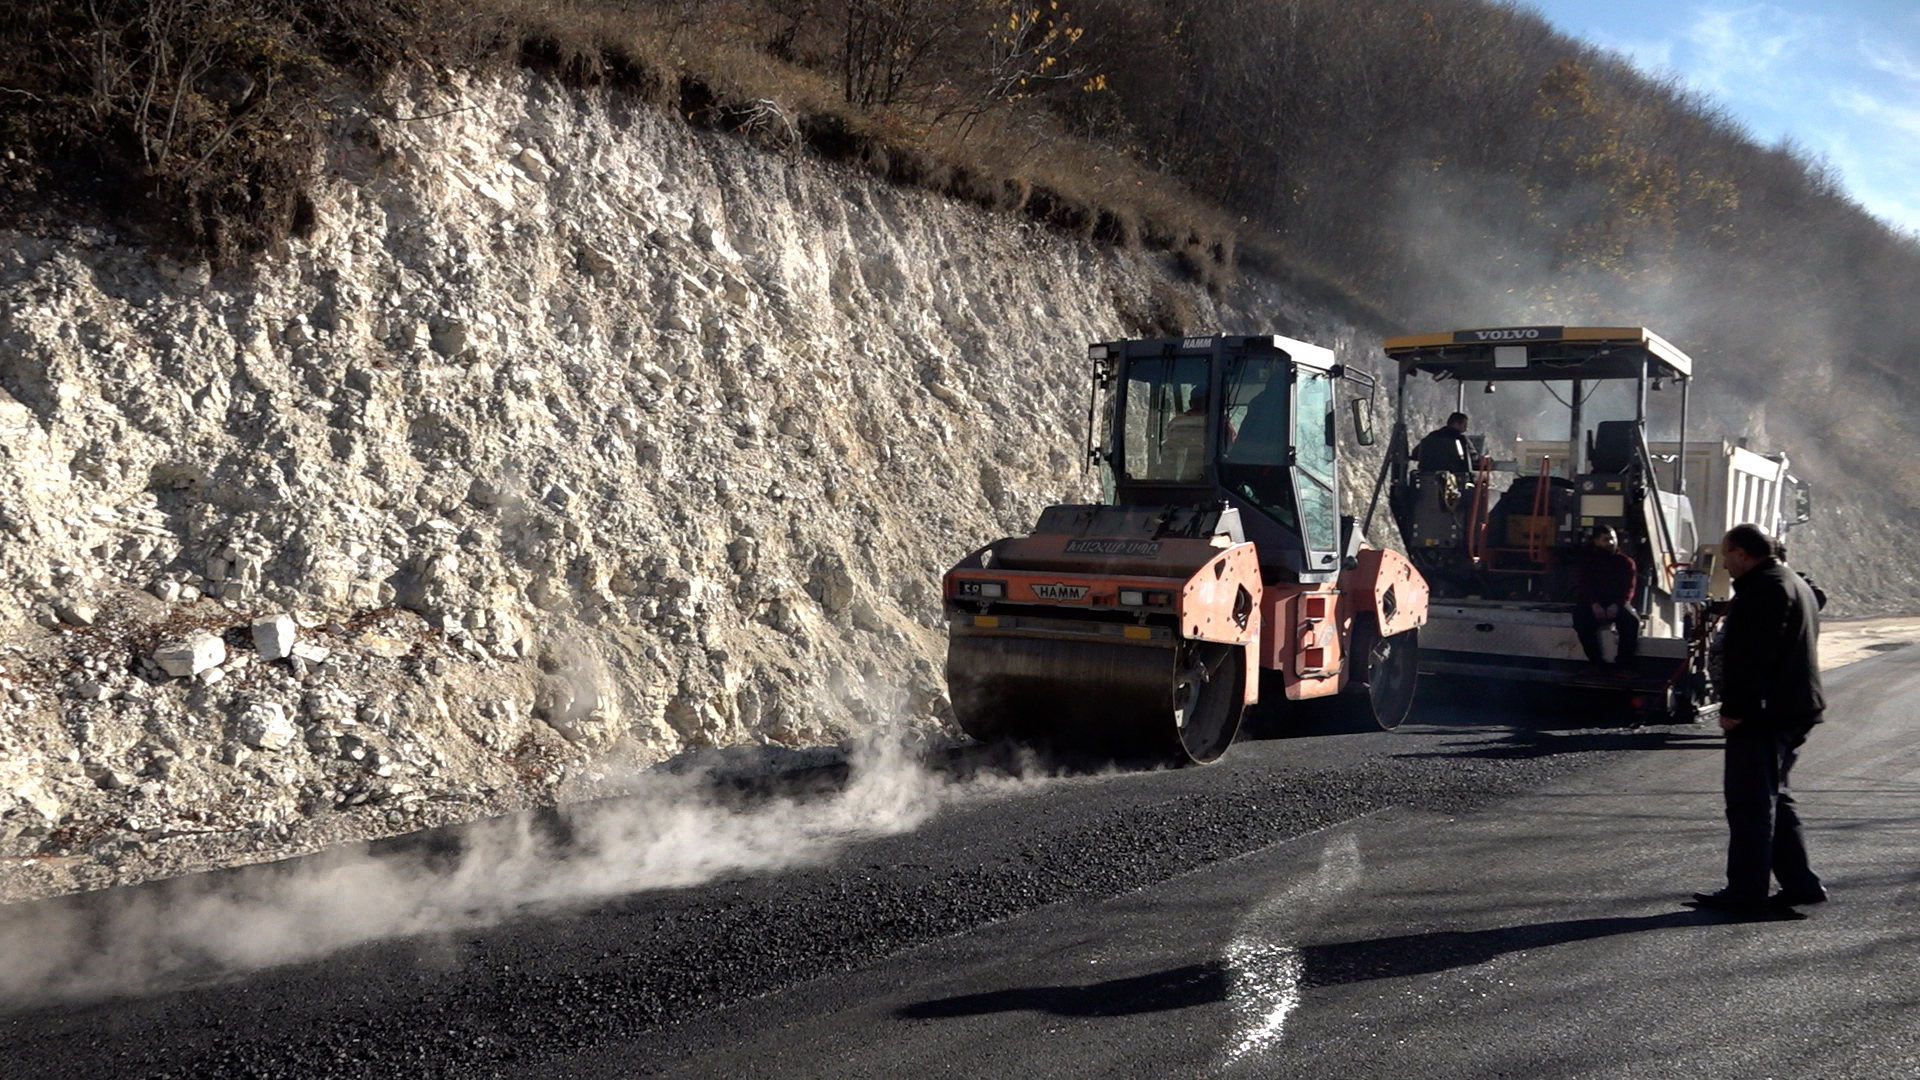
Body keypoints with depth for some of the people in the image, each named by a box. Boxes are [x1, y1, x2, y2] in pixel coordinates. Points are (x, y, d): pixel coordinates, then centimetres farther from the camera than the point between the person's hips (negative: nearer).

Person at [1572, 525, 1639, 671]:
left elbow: (1628, 588, -2)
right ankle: (1595, 663, -20)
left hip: (1618, 603, 0)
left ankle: (1621, 664, -20)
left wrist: (1616, 606, -22)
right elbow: (1583, 585, -2)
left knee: (1632, 621, -32)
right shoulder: (1589, 561, 10)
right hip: (1594, 603, 0)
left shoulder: (1625, 561, 9)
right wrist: (1594, 605, -22)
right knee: (1580, 619, -33)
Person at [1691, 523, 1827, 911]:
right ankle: (1800, 882, 17)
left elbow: (1751, 656, -23)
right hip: (1795, 709, 11)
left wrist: (1734, 708, -22)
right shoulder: (1796, 584, 19)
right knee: (1774, 799, 17)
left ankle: (1746, 889, -3)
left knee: (1750, 801, -6)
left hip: (1762, 714, -11)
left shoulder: (1763, 588, -15)